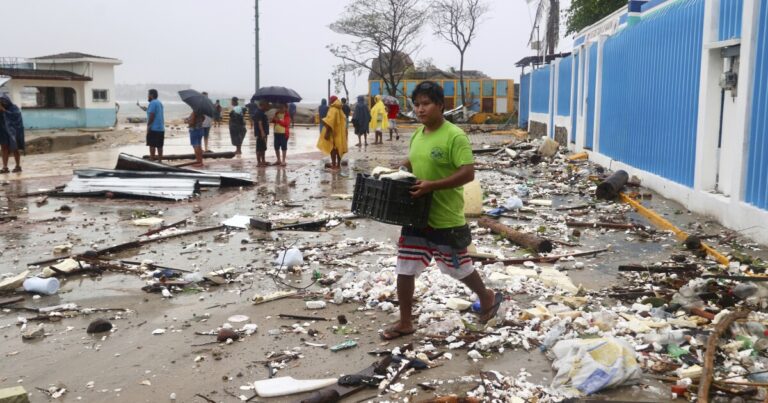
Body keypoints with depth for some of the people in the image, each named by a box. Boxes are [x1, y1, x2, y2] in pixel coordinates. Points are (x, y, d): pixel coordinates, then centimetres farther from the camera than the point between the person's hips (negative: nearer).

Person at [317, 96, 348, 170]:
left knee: (332, 148, -3)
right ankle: (338, 164, 15)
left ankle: (334, 165, -3)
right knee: (339, 148, 11)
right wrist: (344, 132, 20)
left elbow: (329, 122, -22)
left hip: (333, 132, -8)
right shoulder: (340, 110, 10)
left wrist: (327, 132, -22)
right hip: (340, 132, 8)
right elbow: (343, 122, 14)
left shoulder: (333, 110, -15)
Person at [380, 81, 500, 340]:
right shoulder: (417, 135, 7)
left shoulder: (455, 136, -17)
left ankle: (487, 298, 40)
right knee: (404, 269, 6)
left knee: (459, 268, 12)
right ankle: (405, 323, 20)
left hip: (446, 219, -7)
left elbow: (468, 173, -23)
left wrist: (432, 186, -30)